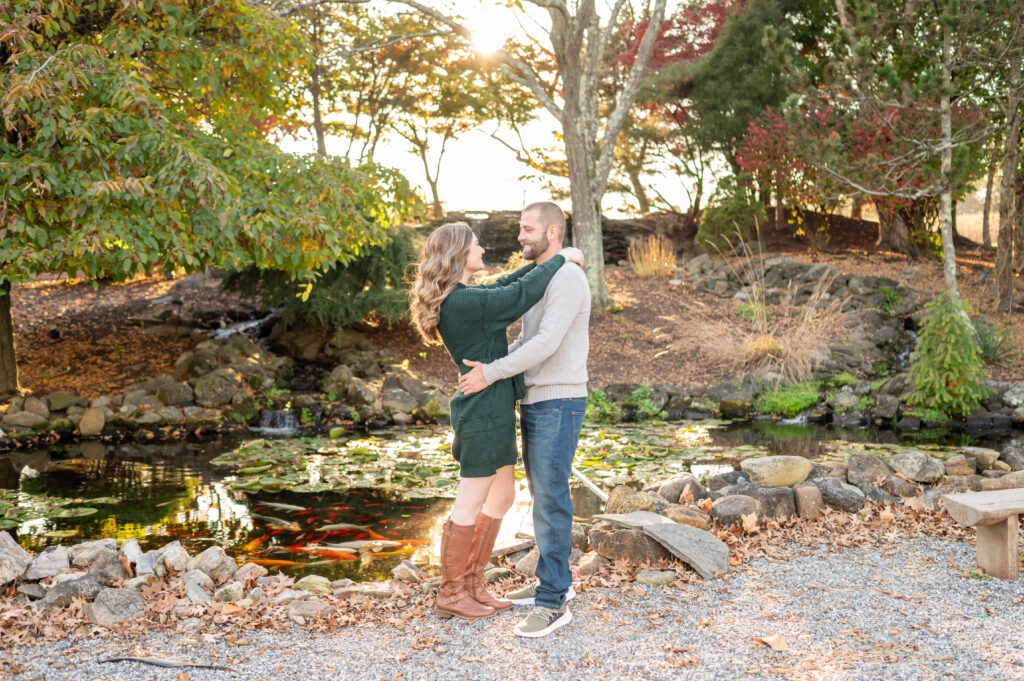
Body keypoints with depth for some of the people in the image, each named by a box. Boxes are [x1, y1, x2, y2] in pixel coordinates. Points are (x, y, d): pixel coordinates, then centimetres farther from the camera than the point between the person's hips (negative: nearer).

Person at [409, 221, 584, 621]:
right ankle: (450, 595, 14)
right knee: (470, 506, 1)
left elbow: (504, 288, 23)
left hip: (493, 410, 10)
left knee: (502, 498, 17)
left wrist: (545, 260, 18)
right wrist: (561, 258, -4)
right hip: (484, 411, -10)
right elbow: (522, 294, -17)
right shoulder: (462, 302, -20)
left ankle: (472, 585, 25)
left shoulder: (457, 299, 10)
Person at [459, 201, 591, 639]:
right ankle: (555, 581, 27)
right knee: (543, 496, 16)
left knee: (550, 500, -9)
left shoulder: (568, 278, -17)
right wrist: (486, 369, 10)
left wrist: (491, 374, -22)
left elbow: (547, 344, -25)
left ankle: (552, 603, -4)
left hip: (558, 405, -10)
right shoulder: (541, 281, 17)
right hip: (536, 402, 10)